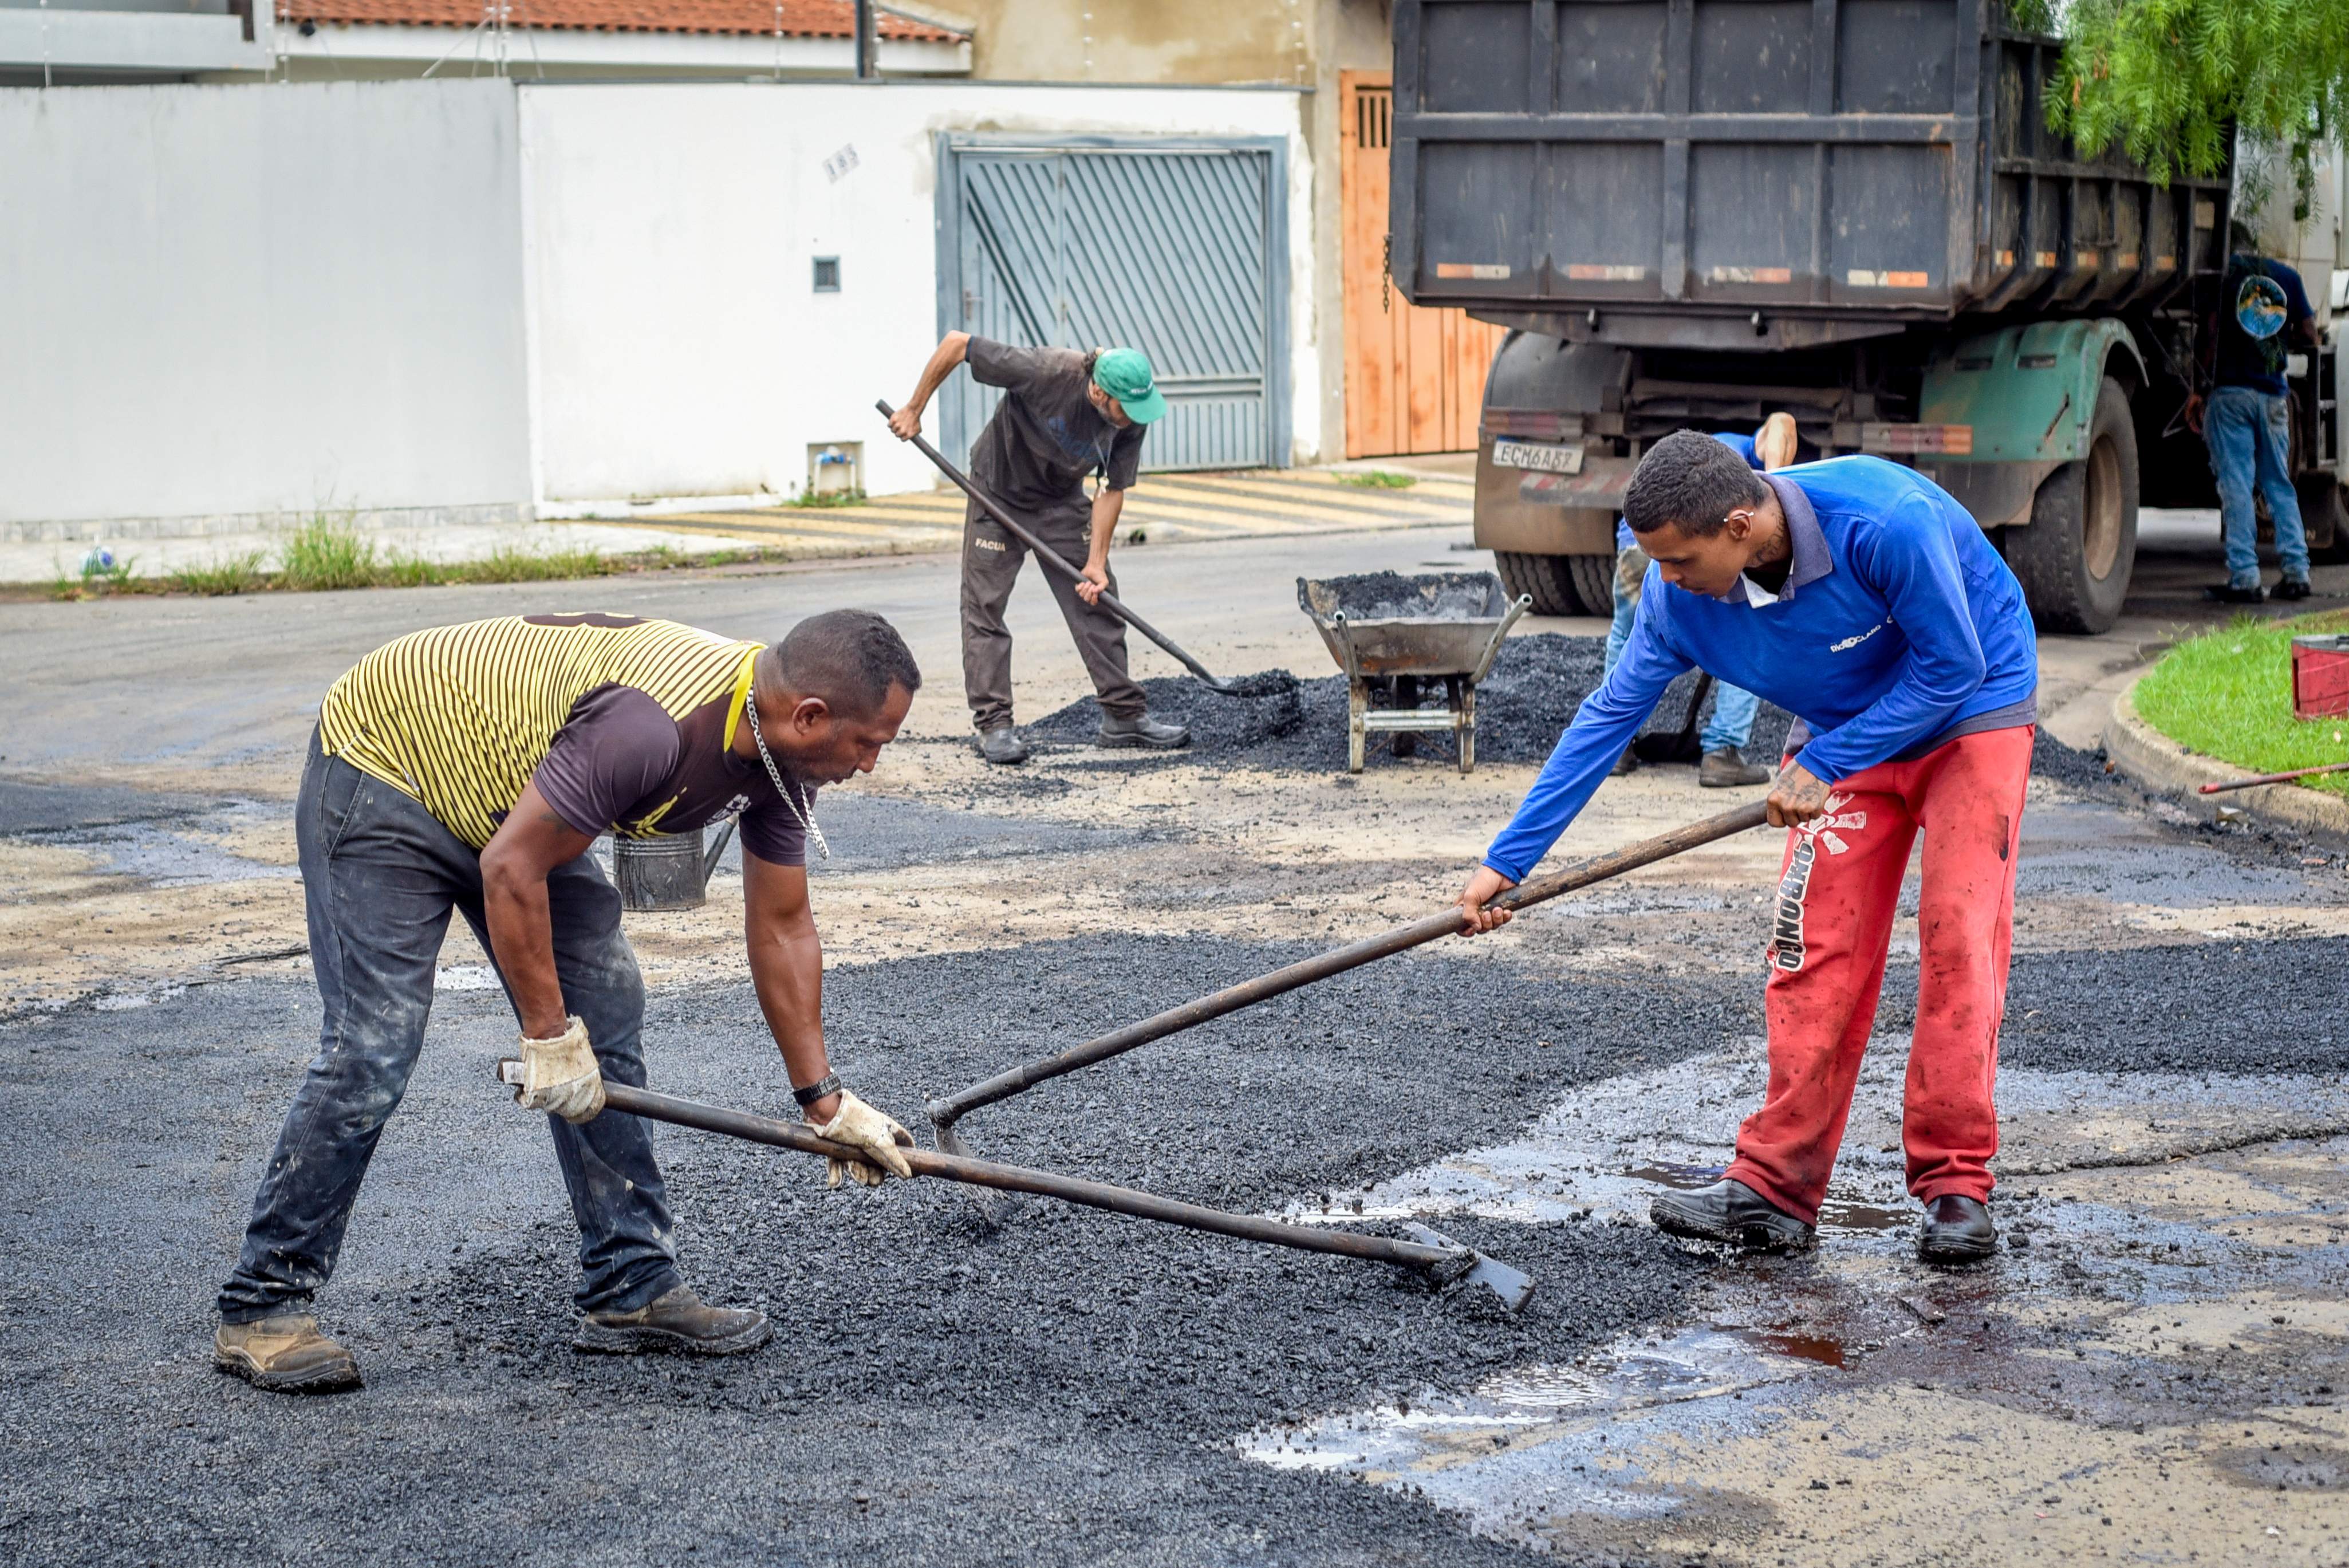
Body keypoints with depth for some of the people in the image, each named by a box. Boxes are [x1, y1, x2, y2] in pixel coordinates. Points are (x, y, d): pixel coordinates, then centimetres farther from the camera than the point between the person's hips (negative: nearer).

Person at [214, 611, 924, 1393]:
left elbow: (782, 928, 4)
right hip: (385, 767, -9)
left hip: (506, 793, 9)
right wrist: (548, 1037, -20)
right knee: (371, 1051, -13)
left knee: (606, 1016, 3)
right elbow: (511, 871, -29)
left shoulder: (779, 749, -9)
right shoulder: (654, 726, -38)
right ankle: (261, 1311, -4)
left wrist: (824, 1098, 5)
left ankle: (631, 1289, 11)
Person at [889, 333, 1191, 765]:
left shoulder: (1133, 419, -22)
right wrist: (913, 410, -19)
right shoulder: (1045, 372, -36)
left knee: (1097, 603, 1)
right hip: (999, 492, -4)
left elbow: (1112, 491, -10)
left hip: (1062, 503, 4)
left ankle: (1124, 716, 8)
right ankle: (994, 725, -1)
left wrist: (1096, 563, -16)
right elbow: (956, 344, -28)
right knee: (985, 607, -6)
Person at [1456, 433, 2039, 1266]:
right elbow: (1609, 718, -9)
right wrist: (1506, 861, -9)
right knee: (1814, 947, -6)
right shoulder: (1679, 590, -18)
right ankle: (1776, 1188, 0)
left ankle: (1955, 1186, -8)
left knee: (1960, 933, -14)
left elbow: (1951, 665, -23)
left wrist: (1824, 764, -23)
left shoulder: (1884, 523, -35)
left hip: (1971, 712, -4)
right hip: (1847, 730, 4)